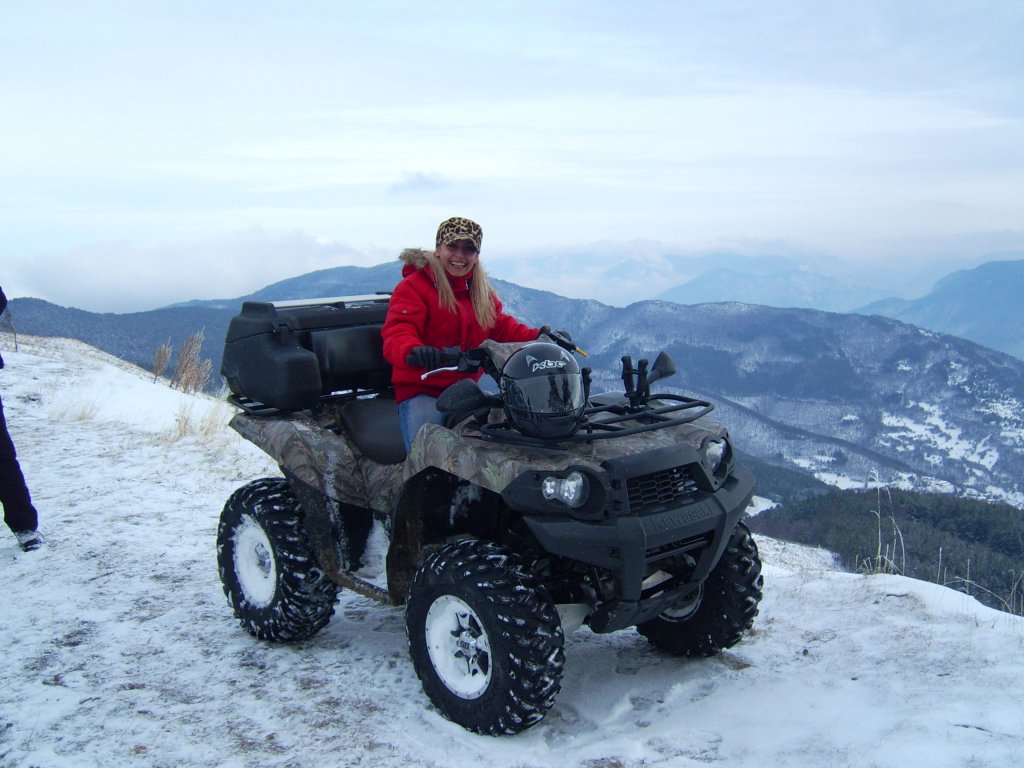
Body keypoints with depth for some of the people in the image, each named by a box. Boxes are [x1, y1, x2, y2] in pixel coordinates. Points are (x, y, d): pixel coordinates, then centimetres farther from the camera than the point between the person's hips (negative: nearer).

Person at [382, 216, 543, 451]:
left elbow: (502, 326, 15)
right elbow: (397, 332, -21)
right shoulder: (413, 287, -8)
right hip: (421, 391, -6)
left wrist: (538, 338, -3)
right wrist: (412, 351, -45)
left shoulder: (482, 293, 15)